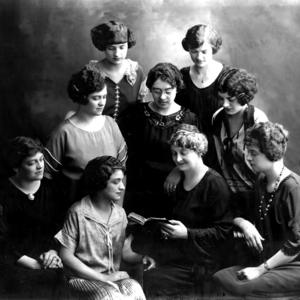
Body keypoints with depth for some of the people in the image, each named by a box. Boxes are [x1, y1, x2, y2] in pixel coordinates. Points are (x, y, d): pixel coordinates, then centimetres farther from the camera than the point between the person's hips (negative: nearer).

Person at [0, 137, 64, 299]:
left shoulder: (50, 189, 9)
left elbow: (59, 225, 11)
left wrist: (53, 251, -8)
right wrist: (34, 264, -15)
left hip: (46, 254, 4)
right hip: (15, 260, -4)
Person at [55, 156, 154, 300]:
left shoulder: (120, 213, 6)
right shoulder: (78, 212, -10)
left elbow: (125, 250, 10)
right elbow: (66, 255, -9)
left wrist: (141, 258, -13)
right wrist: (101, 277, -14)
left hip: (114, 275, 4)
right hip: (84, 277, -4)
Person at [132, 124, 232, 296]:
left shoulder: (215, 184, -15)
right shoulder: (180, 179, 10)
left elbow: (223, 231, -17)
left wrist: (186, 233, -23)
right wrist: (167, 226, 0)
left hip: (199, 262, -7)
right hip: (176, 247, 8)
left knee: (148, 282, -15)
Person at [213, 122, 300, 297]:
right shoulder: (261, 183, 12)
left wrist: (260, 270, -15)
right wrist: (244, 224, -6)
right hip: (264, 261, 7)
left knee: (242, 288, -29)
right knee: (218, 278, -17)